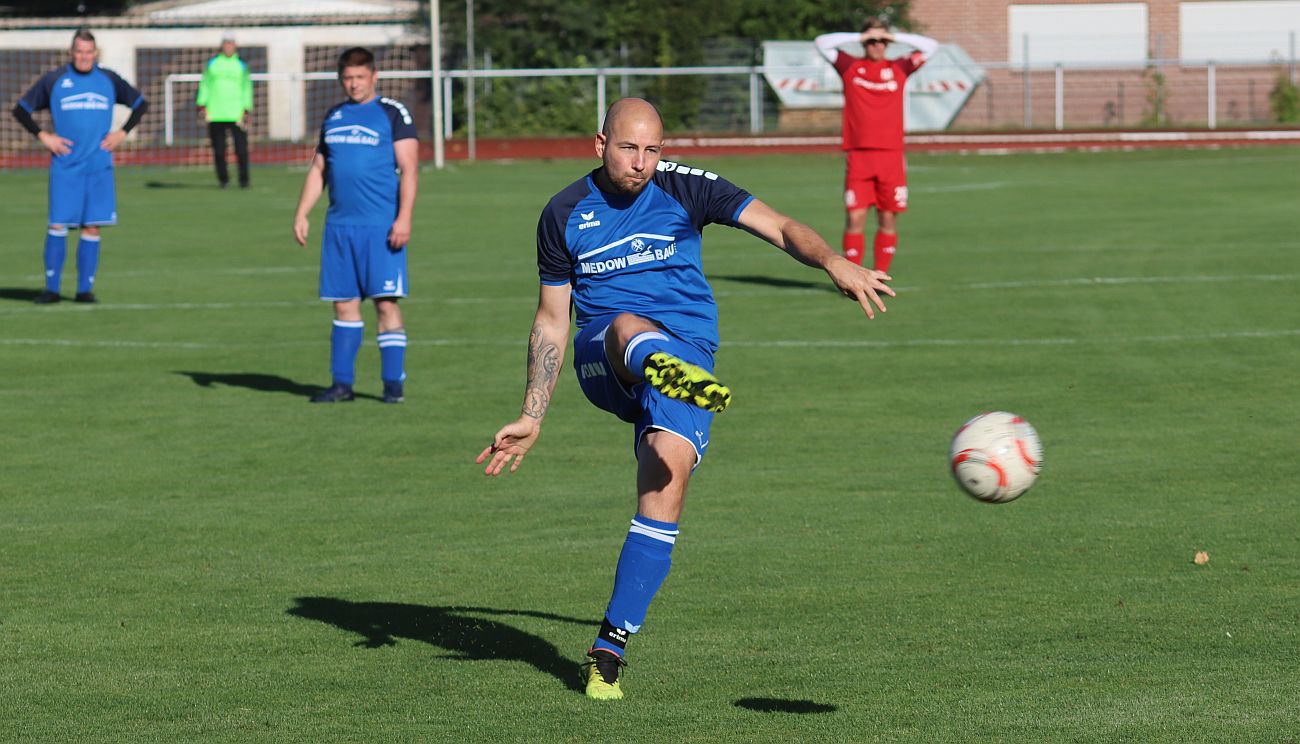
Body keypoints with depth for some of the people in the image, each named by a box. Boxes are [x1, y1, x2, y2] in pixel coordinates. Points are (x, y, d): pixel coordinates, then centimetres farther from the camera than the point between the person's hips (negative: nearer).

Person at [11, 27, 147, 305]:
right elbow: (21, 110, 8)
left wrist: (122, 133, 9)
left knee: (92, 227, 0)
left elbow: (140, 104, 21)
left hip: (99, 166, 2)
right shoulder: (54, 80, 2)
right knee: (57, 225, -7)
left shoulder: (109, 80, 8)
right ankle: (51, 288, 0)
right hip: (65, 165, -2)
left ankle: (85, 288, 7)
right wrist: (43, 136, -2)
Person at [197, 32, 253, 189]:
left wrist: (246, 110, 2)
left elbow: (247, 88, 9)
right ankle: (223, 179, 11)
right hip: (215, 114, 1)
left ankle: (243, 180, 0)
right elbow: (205, 84, 14)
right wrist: (202, 104, 6)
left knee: (241, 148, -8)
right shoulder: (212, 64, 11)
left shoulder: (241, 65, 8)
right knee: (218, 149, 1)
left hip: (236, 114, -1)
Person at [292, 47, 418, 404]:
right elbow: (318, 169, 22)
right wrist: (301, 214, 12)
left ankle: (393, 382, -3)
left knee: (386, 302, -7)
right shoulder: (333, 117, 17)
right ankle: (342, 382, 10)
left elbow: (408, 169, -6)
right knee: (344, 303, 6)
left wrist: (403, 218, -15)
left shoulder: (393, 113, 0)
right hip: (339, 226, 5)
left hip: (381, 227, -5)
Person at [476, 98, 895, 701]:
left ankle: (609, 649, -16)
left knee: (667, 479, -23)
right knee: (630, 326, -36)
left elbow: (780, 228, -8)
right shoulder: (565, 214, 8)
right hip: (600, 361, 0)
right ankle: (670, 372, -77)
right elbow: (551, 321, 15)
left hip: (689, 350, 0)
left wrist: (833, 262, -29)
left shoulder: (686, 189, 3)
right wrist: (530, 418, 10)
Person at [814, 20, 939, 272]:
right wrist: (858, 37, 2)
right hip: (858, 155, -1)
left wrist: (894, 37, 4)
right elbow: (821, 43, 5)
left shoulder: (898, 68, 11)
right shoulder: (850, 67, 9)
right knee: (855, 218, -7)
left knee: (888, 220, 2)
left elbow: (930, 46, 11)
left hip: (891, 156, 1)